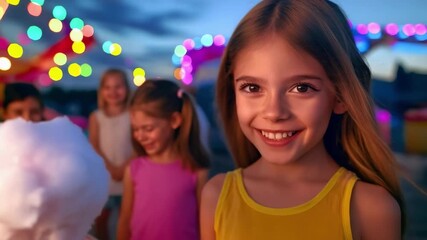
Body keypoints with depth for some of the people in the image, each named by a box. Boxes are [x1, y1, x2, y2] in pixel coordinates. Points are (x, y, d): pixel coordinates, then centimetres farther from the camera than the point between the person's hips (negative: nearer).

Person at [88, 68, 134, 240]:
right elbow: (94, 147, -3)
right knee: (101, 218, 10)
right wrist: (110, 167, -15)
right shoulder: (96, 117, 1)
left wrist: (125, 167, -16)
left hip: (127, 175, -1)